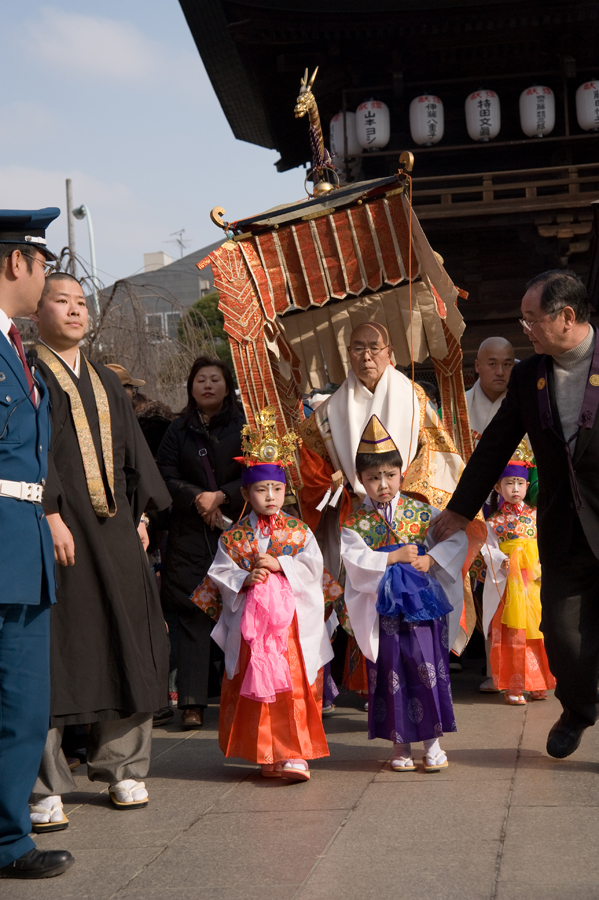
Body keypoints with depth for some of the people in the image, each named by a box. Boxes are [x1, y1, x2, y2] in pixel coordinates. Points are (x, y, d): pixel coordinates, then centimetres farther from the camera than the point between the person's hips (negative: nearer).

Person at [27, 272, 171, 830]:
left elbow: (133, 452, 21)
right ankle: (43, 788, -5)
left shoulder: (106, 383, 21)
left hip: (113, 529, 7)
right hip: (56, 528, -6)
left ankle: (121, 769, 18)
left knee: (123, 647, 7)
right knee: (51, 651, -8)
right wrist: (50, 514, -21)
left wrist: (140, 514, 11)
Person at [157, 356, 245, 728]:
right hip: (189, 534, 2)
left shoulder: (244, 426, 7)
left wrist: (221, 497, -12)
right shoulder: (179, 430, 15)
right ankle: (193, 702, -5)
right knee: (193, 613, -4)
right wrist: (198, 497, -10)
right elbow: (165, 477, 6)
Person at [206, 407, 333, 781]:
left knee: (295, 689, -5)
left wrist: (280, 564, -12)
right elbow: (220, 574, 1)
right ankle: (266, 753, 13)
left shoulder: (298, 531, 6)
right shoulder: (234, 537, 6)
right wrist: (244, 579, -15)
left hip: (293, 621, 0)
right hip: (250, 621, 1)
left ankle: (294, 753, -2)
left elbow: (312, 567, -3)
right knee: (254, 690, 3)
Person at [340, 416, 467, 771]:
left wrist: (431, 559, -14)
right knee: (390, 671, 4)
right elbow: (355, 560, -12)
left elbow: (457, 539, 0)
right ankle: (401, 743, 15)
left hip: (422, 601, 0)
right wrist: (394, 557, -16)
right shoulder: (356, 522, 1)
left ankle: (433, 740, 10)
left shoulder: (422, 512, 4)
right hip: (383, 605, 0)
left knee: (428, 666, -1)